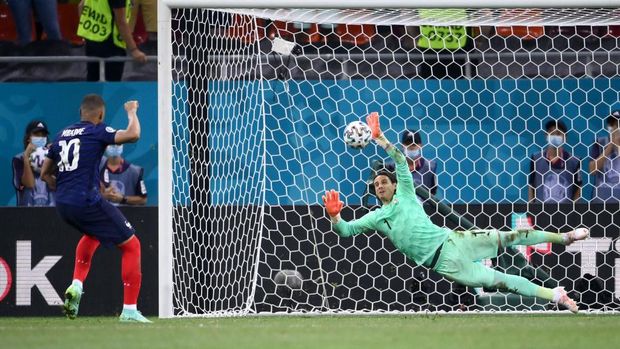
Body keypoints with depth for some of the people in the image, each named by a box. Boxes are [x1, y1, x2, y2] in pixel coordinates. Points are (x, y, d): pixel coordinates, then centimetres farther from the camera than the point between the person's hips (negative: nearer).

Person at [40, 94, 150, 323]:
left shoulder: (62, 135, 15)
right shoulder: (97, 132, -5)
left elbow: (45, 173, 20)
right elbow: (132, 134, -19)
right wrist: (132, 112, 0)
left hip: (62, 205, 7)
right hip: (87, 202, -7)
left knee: (93, 233, 38)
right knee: (131, 244, 4)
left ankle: (76, 285, 20)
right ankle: (129, 310, -3)